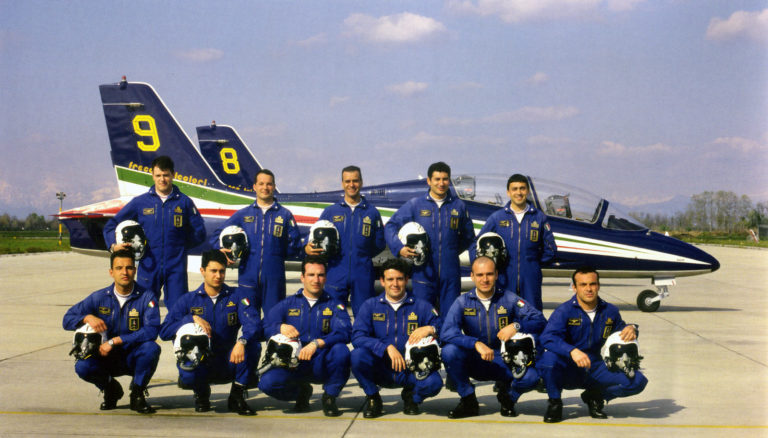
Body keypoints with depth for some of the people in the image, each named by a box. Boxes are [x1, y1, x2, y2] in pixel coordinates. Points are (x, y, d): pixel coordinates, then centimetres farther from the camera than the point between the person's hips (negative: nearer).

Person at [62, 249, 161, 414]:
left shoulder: (146, 297, -11)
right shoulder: (100, 297, -3)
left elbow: (151, 330, -25)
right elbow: (67, 319, 0)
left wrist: (115, 341, -27)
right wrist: (88, 318, -23)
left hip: (135, 357, -2)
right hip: (107, 358, 2)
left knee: (152, 348, -33)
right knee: (82, 366, -27)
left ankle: (137, 394, -7)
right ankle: (110, 389, 8)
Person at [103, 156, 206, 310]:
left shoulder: (184, 202, 7)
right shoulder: (140, 202, 7)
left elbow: (199, 233, 11)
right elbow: (111, 225, 9)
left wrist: (179, 244, 2)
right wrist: (114, 244, -8)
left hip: (176, 267, 0)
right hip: (148, 266, 1)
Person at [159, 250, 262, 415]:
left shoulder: (237, 296, 0)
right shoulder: (188, 300, 1)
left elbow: (253, 323, -17)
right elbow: (164, 332, -7)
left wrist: (242, 341, -38)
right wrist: (192, 318, -20)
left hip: (228, 362, 1)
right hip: (200, 363, 0)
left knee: (253, 345, -27)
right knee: (188, 375, -34)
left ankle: (236, 396, -9)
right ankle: (201, 394, 6)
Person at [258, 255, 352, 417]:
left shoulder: (334, 305, 6)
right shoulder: (288, 304, 11)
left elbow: (345, 332, -12)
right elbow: (265, 326, -1)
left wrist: (317, 343, -26)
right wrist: (281, 327, -23)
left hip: (321, 366, -1)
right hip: (292, 364, 1)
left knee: (341, 350, -32)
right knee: (267, 382, -27)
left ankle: (330, 397, -6)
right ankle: (301, 392, 8)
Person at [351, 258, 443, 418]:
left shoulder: (422, 307, 5)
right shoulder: (370, 306, 4)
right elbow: (357, 337, -10)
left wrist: (431, 329, -22)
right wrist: (387, 347, -21)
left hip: (410, 370, 0)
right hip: (380, 369, 0)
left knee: (434, 382, -31)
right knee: (358, 355, -30)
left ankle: (411, 396, 7)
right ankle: (372, 398, -3)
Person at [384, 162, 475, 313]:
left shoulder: (458, 206, 9)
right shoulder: (415, 204, 3)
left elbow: (468, 236, 20)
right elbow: (390, 226, 5)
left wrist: (452, 252, 8)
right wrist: (399, 248, -10)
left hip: (450, 274, 2)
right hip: (424, 271, -1)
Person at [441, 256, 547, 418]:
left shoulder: (509, 299, -3)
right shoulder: (463, 302, -4)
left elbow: (540, 320, -8)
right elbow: (447, 332, -20)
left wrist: (516, 326, -28)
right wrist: (476, 343, -33)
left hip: (504, 363, 0)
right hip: (474, 362, 1)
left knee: (531, 377, -29)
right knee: (449, 351, -29)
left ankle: (507, 395, 8)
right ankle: (468, 401, -7)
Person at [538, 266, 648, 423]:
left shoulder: (610, 311, 4)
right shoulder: (564, 311, -12)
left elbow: (620, 330, 20)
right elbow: (547, 338, -26)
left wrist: (631, 329, -6)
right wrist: (572, 351, -43)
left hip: (595, 370, 4)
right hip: (568, 371, -4)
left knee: (638, 381, -16)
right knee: (549, 358, -37)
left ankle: (594, 397, 11)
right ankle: (554, 403, -7)